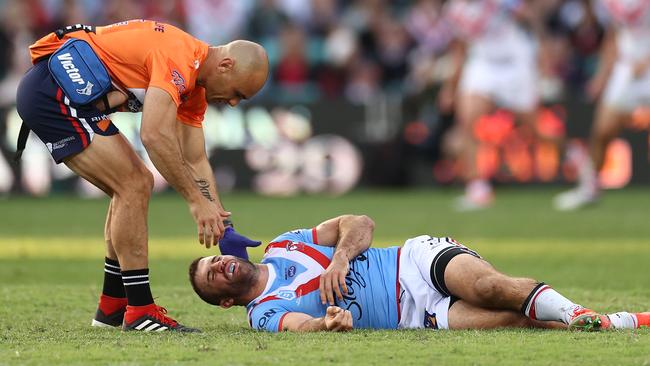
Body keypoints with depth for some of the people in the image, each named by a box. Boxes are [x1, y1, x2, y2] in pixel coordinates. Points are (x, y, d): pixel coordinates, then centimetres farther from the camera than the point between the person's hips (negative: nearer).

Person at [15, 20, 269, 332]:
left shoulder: (195, 89, 13)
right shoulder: (179, 58, -19)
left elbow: (194, 161, 18)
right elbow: (155, 136, -29)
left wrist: (218, 219, 10)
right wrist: (197, 201, -24)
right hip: (51, 90, -11)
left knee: (136, 184, 13)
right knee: (133, 186, -12)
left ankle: (112, 306, 19)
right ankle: (139, 311, -9)